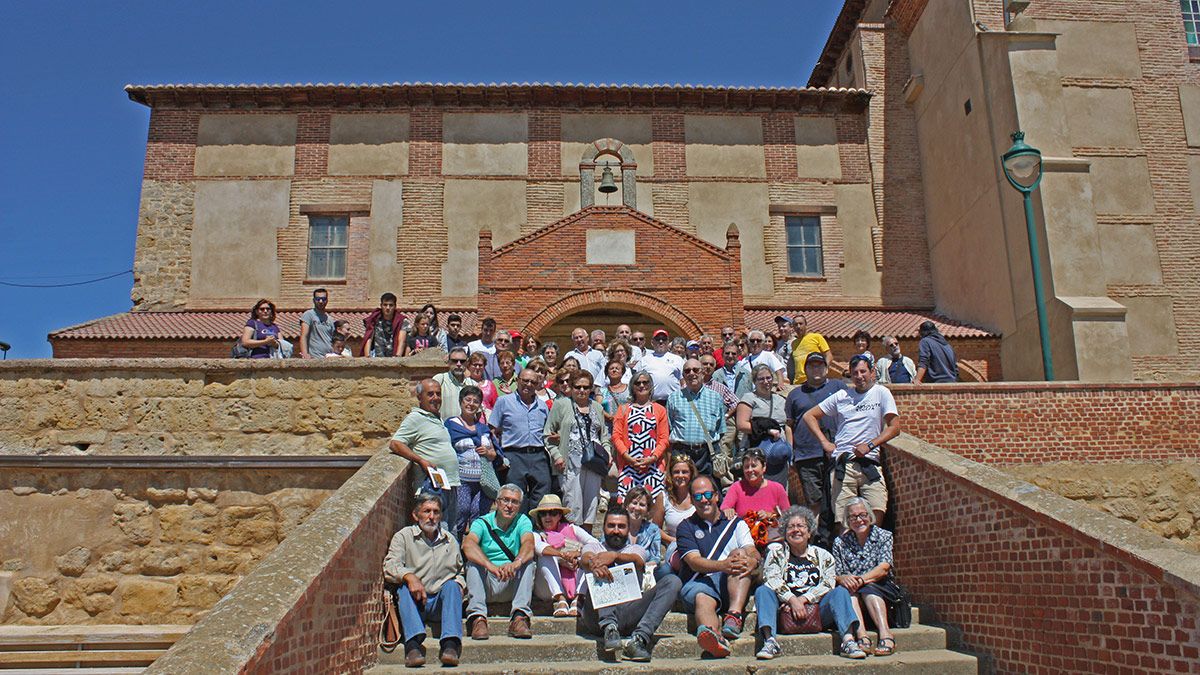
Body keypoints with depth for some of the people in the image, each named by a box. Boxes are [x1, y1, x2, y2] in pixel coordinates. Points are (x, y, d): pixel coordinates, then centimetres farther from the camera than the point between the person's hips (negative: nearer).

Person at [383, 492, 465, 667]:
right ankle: (413, 644, -48)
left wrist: (459, 585, 5)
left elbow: (460, 572, 29)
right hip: (414, 601, -2)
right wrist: (409, 576, -27)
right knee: (404, 588, -31)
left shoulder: (450, 540, 20)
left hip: (441, 599, 2)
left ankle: (450, 644, -44)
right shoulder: (403, 536, 8)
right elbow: (390, 567, -7)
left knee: (452, 586, -28)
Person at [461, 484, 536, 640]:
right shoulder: (482, 522, 0)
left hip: (513, 584, 1)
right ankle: (478, 618, -38)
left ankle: (519, 617, -34)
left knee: (528, 561, -23)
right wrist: (491, 566, -41)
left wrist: (516, 563, -42)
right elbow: (467, 545, -22)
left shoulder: (523, 521, 4)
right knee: (473, 561, -25)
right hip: (486, 584, 0)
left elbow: (528, 545, -18)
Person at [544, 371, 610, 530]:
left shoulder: (597, 408, 18)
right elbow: (548, 434, 3)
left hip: (594, 462, 4)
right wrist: (556, 455, -8)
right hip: (572, 462, -4)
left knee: (592, 502, 6)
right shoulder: (561, 406, 4)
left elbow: (604, 434, 23)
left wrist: (607, 451, 6)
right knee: (573, 505, -6)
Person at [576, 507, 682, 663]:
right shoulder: (594, 547, 25)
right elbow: (586, 559, -2)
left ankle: (639, 638, -34)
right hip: (597, 612, -1)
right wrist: (594, 565, -29)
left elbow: (637, 561, -1)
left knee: (672, 581, -16)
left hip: (629, 611, 1)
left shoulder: (636, 549, 27)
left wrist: (614, 556, -24)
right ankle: (609, 627, -37)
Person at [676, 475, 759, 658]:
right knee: (703, 600, -35)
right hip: (698, 582, -2)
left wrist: (752, 561, -24)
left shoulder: (736, 523, 19)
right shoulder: (686, 527, 12)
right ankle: (715, 638, -69)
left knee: (740, 553, -24)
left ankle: (734, 615, -41)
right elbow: (694, 562, -5)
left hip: (731, 584, 2)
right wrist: (723, 565, -26)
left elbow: (754, 552, 3)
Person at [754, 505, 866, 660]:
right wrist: (792, 600, -19)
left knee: (840, 592, -21)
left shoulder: (823, 555, 16)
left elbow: (828, 583, 1)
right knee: (762, 591, -24)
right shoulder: (776, 552, 13)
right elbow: (772, 579, -3)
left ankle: (849, 640, -38)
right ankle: (770, 642, -40)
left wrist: (803, 599, -13)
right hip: (786, 611, 0)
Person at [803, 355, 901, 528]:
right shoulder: (841, 396, 16)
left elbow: (894, 428, 1)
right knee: (843, 520, -6)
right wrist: (825, 442, 7)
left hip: (870, 463, -1)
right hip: (842, 463, 1)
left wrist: (870, 445, -9)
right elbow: (809, 416, 18)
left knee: (878, 511, -19)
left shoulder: (881, 393, 9)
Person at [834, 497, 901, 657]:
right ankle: (862, 636, -49)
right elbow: (835, 575, 2)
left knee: (867, 589, -32)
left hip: (882, 590, -1)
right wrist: (843, 578, -23)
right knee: (846, 588, -31)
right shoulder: (840, 542, 10)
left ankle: (885, 634, -48)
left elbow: (884, 568, -9)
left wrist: (862, 579, -26)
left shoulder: (883, 536, 6)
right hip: (851, 594, 1)